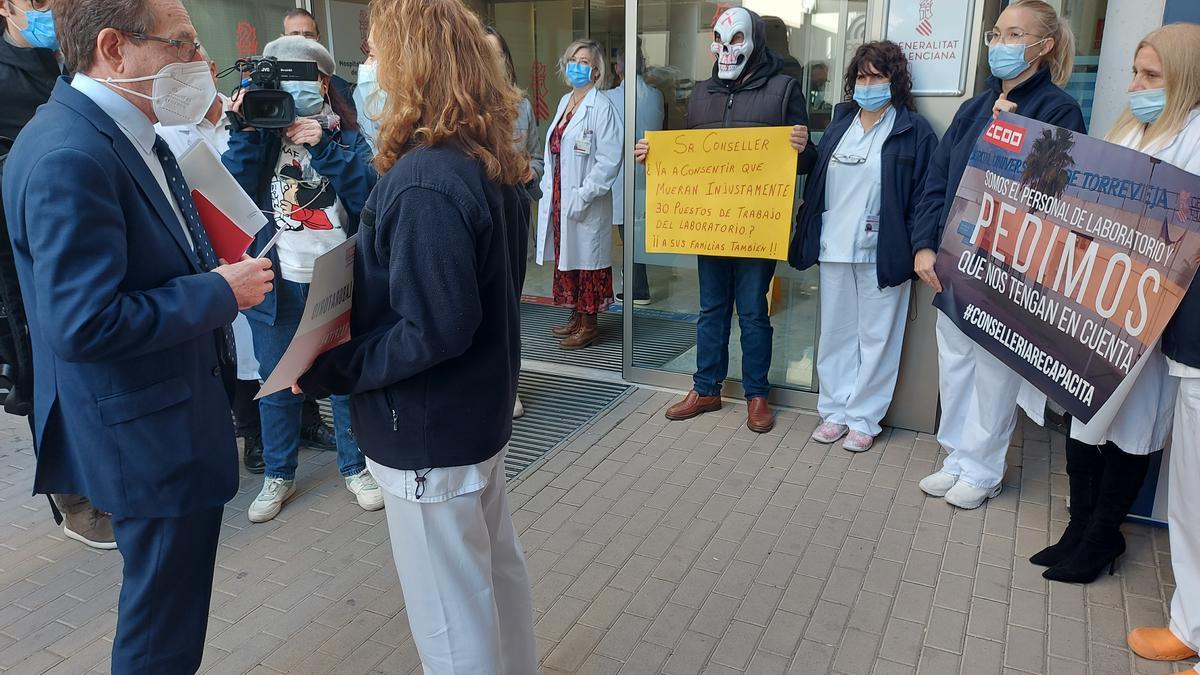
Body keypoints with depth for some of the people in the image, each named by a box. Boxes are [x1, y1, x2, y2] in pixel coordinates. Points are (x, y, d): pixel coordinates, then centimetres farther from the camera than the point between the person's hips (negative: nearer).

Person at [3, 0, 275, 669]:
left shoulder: (130, 133, 6)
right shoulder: (69, 156, -25)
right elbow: (84, 325, -28)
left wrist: (222, 270, 1)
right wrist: (221, 292, -19)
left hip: (178, 419, 10)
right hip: (149, 438, -10)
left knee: (173, 609, 27)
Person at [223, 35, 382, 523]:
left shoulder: (346, 137, 0)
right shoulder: (261, 135, 4)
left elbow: (367, 198, -16)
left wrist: (323, 146, -21)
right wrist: (246, 132, -17)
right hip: (276, 283, 2)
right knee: (277, 384, 13)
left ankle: (355, 467, 30)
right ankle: (278, 475, 31)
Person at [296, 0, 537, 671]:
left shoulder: (425, 180, -26)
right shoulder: (494, 161, 3)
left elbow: (433, 331, -27)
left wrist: (330, 370, -16)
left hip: (431, 433, -9)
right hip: (482, 409, 10)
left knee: (450, 616, 8)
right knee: (498, 566, 25)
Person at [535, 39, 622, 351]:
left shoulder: (601, 107, -12)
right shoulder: (565, 101, 13)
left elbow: (609, 160, -18)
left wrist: (582, 195, -19)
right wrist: (548, 189, 12)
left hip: (586, 203, -8)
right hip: (560, 197, 8)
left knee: (587, 259, 1)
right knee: (566, 257, 15)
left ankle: (589, 325, 13)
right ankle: (576, 317, 28)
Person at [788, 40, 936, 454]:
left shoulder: (913, 131, -4)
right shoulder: (840, 122, 12)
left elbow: (922, 196, -7)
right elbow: (816, 182, 13)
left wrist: (914, 251, -14)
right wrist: (806, 235, 7)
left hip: (882, 253, -5)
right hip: (834, 247, 5)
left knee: (876, 336, 5)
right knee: (835, 333, 12)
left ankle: (863, 418, 16)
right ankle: (834, 410, 24)